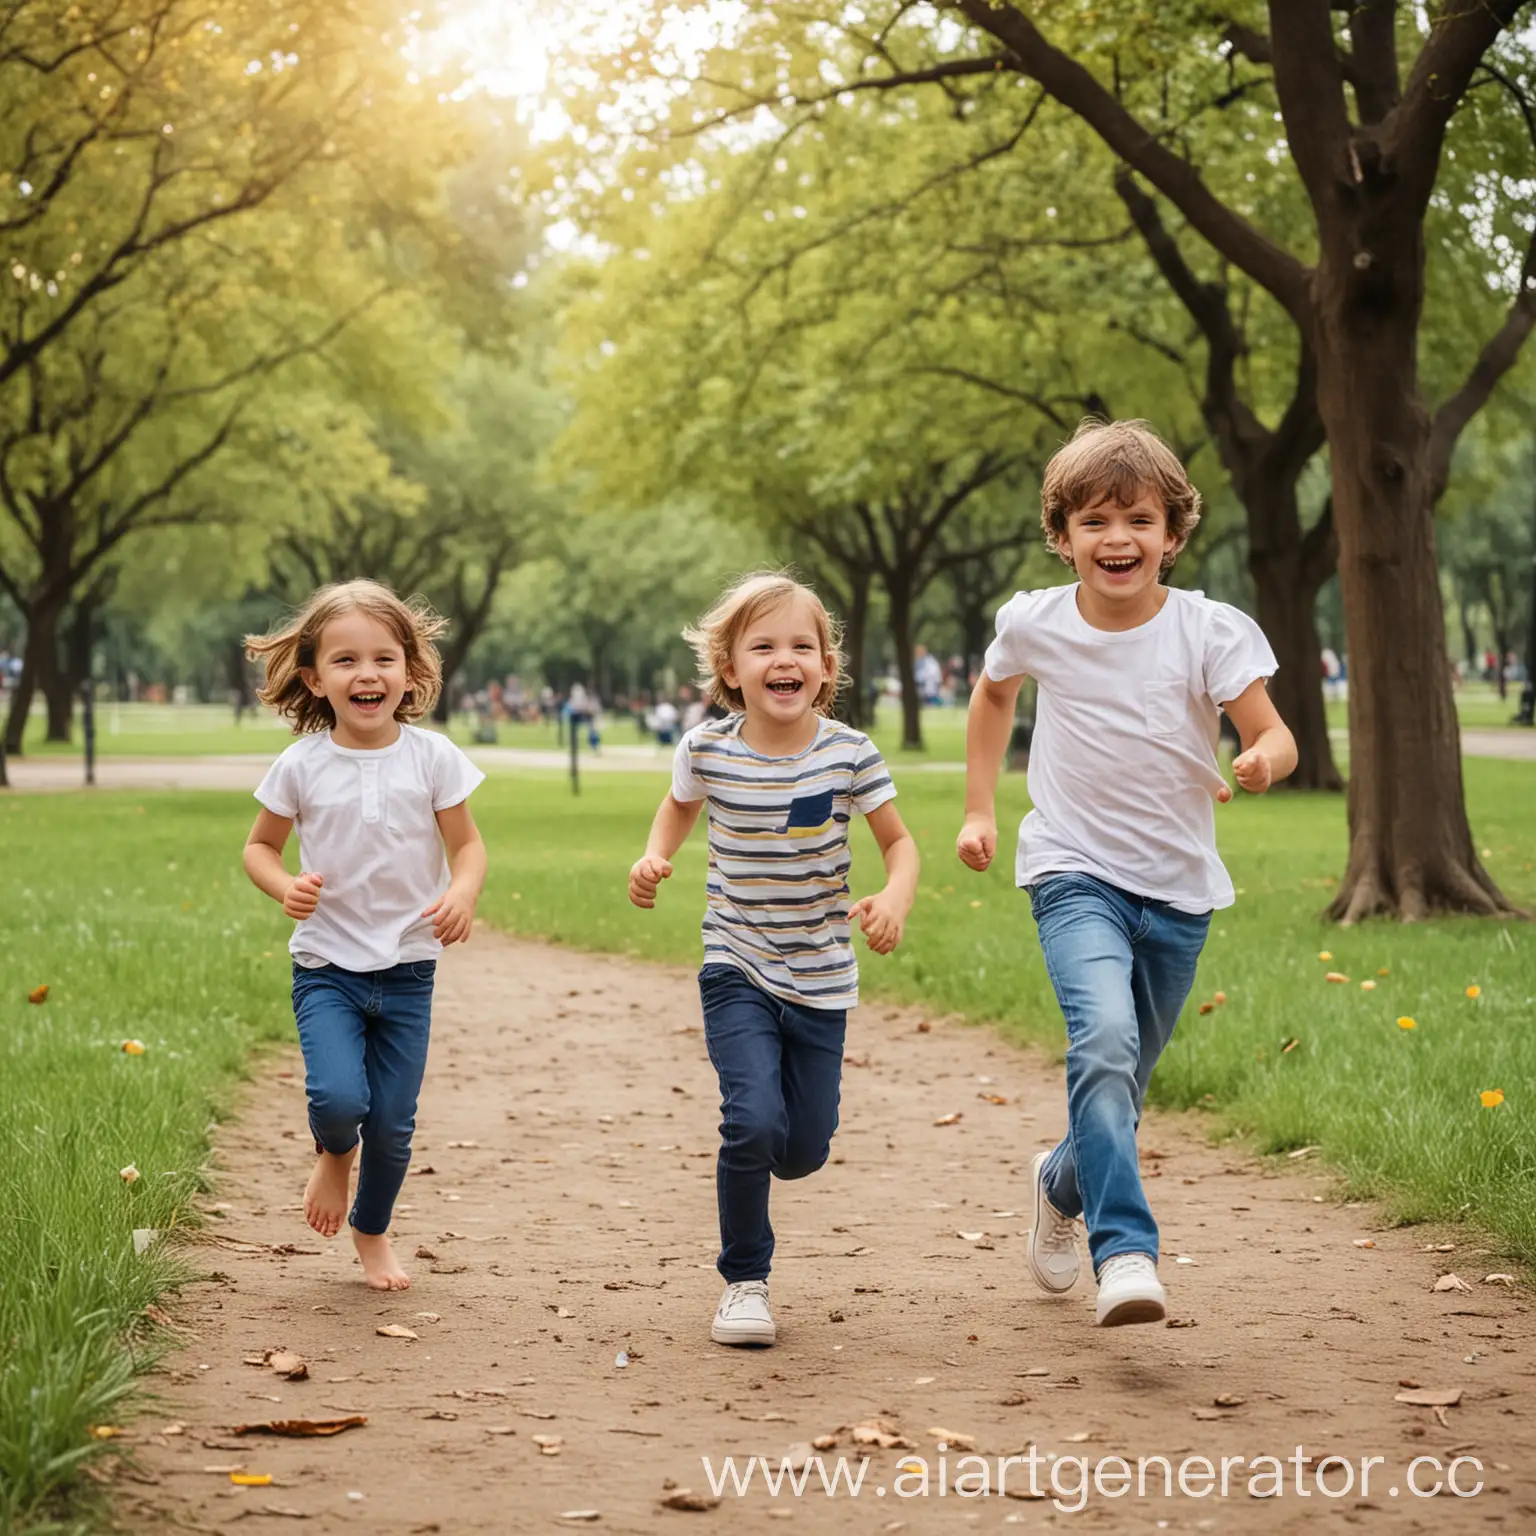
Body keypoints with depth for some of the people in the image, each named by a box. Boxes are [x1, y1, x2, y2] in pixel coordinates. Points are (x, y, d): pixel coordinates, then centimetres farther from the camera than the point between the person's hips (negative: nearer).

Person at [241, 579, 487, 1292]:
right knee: (339, 1099, -21)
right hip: (326, 966, -1)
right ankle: (333, 1155, 17)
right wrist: (285, 886, -14)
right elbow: (260, 845, 7)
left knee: (393, 1124, 5)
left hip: (407, 970, 1)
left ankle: (372, 1232, 33)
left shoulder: (432, 757, -4)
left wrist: (463, 891, -19)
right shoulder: (302, 765, -5)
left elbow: (466, 843, 3)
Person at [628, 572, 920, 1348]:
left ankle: (752, 1157, 45)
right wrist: (654, 857, -6)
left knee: (804, 1151, 6)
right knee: (754, 1122, -19)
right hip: (738, 970, -1)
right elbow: (678, 806, 13)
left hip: (820, 978, 2)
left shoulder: (849, 753, -10)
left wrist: (894, 899, -19)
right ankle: (744, 1281, 3)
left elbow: (899, 841, 1)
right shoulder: (707, 749, -9)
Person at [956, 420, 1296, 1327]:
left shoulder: (1212, 631, -10)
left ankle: (1064, 1186, 46)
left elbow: (1275, 735, -14)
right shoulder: (1036, 624, -5)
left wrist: (1263, 760, -37)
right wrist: (979, 808, 14)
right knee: (1104, 1040, -27)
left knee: (1124, 1078, 14)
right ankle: (1127, 1252, -29)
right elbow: (994, 694, 16)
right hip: (1077, 873, -1)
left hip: (1179, 888, 1)